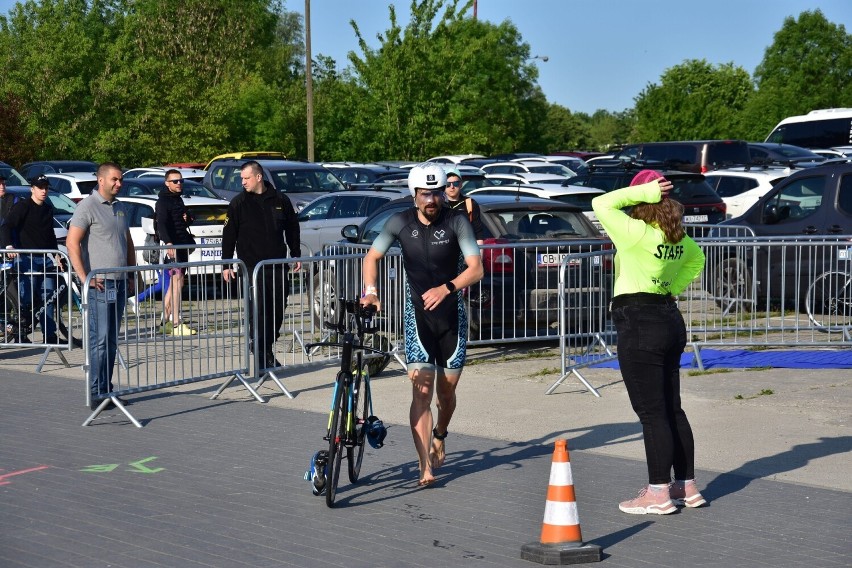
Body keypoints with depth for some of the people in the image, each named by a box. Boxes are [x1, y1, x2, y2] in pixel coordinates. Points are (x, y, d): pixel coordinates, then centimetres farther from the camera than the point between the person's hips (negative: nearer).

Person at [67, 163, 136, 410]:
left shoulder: (121, 208, 17)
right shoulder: (87, 207, -8)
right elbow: (72, 242, -15)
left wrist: (132, 275, 17)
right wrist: (84, 278, -19)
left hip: (119, 283, 8)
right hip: (99, 284, -8)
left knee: (112, 341, 10)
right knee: (100, 340, -9)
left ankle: (107, 390, 16)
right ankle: (97, 394, -5)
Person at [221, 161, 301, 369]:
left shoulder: (280, 200, 6)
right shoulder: (239, 203, 0)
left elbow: (292, 229, 16)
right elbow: (229, 235, 1)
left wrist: (296, 255, 15)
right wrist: (226, 264, -3)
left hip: (277, 264, 3)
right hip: (252, 266, -3)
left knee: (278, 309, 5)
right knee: (258, 310, -8)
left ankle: (267, 349, 18)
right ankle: (261, 353, -5)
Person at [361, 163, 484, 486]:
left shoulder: (456, 223, -9)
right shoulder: (401, 223, -4)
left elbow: (476, 269, -15)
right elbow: (372, 257, 5)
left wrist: (446, 288, -31)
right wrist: (370, 291, -12)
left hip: (451, 313, 0)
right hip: (417, 313, 0)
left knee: (447, 389, 10)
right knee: (421, 390, -12)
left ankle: (439, 437, 42)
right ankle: (426, 468, -13)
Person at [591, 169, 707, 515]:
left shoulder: (637, 233, -17)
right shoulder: (678, 238, 8)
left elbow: (602, 204, -12)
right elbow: (696, 259, 28)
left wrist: (642, 192, -11)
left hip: (638, 323, -8)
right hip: (670, 319, 8)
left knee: (651, 412, -4)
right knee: (671, 409, 14)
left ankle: (658, 493, 0)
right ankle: (687, 486, 20)